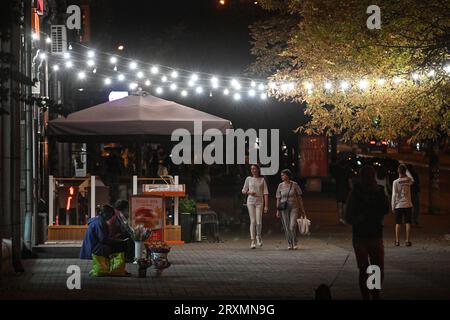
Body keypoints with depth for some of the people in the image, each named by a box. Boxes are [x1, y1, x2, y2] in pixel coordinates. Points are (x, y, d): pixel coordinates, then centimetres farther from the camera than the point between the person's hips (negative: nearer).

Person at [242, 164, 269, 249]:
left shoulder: (262, 179, 4)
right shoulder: (248, 179, 7)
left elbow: (265, 193, 1)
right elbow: (243, 191, 14)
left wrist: (266, 206, -5)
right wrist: (249, 192, -9)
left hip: (259, 202, -1)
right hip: (250, 201, 1)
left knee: (259, 222, -9)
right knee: (253, 221, -5)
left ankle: (258, 236, 20)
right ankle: (253, 241, -2)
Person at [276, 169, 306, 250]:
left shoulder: (295, 184, -3)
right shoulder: (280, 186, 2)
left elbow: (299, 197, 1)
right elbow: (278, 199, 3)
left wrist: (302, 209, 1)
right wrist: (278, 210, -3)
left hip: (294, 208, -2)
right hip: (284, 209, 2)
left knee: (292, 227, -15)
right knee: (287, 227, 1)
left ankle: (295, 243, 3)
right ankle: (289, 244, 14)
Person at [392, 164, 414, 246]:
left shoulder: (396, 182, -8)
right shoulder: (408, 180, -1)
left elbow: (394, 195, -7)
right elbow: (412, 180, 26)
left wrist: (393, 207, 0)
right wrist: (407, 170, 31)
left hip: (398, 206, -1)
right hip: (408, 205, 1)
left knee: (398, 223, 4)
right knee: (408, 223, 3)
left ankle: (397, 241, 4)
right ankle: (408, 241, 2)